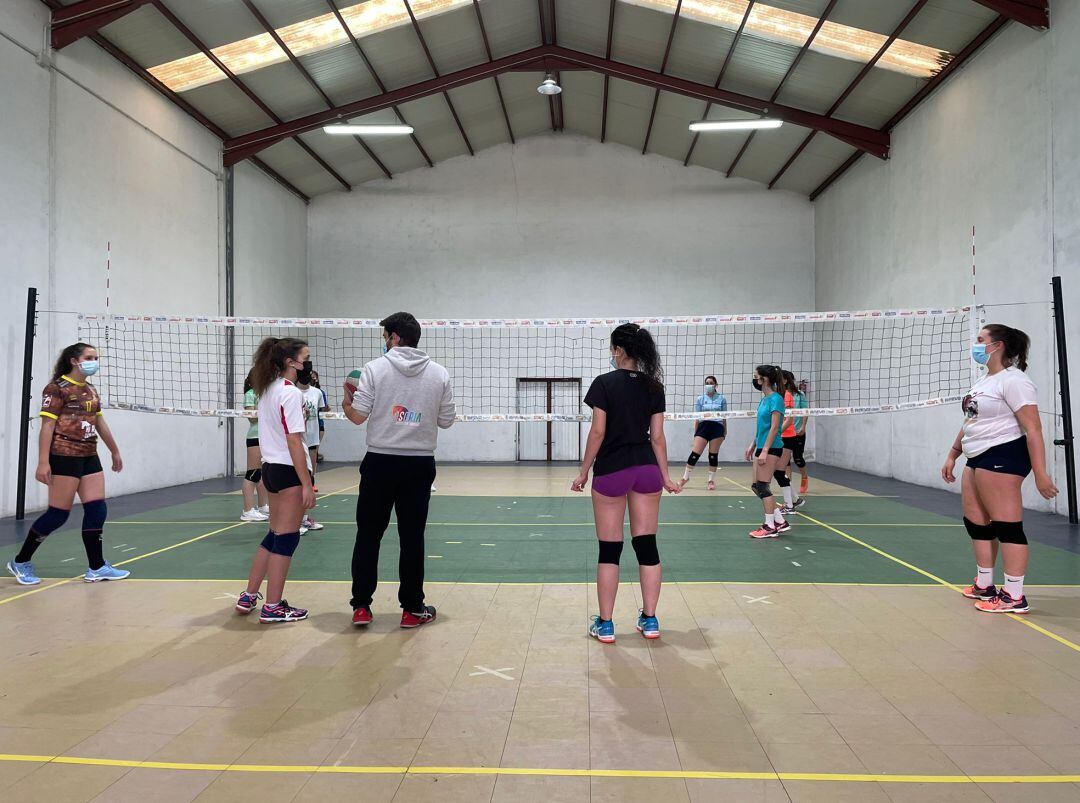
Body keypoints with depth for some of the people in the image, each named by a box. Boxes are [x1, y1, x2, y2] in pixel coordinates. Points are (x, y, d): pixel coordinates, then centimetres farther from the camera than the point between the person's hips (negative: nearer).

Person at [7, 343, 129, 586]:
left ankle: (96, 567, 8)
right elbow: (47, 426, -13)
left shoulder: (91, 391, 15)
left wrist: (115, 451, 28)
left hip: (89, 457, 8)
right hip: (64, 457, -8)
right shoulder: (57, 388, -8)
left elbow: (100, 424, 24)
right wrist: (43, 462, -19)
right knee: (59, 514, -3)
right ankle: (21, 562, 14)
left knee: (97, 510, 2)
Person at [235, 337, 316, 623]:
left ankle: (249, 596, 28)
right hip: (289, 471, -9)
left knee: (274, 535, 19)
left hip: (271, 468, 9)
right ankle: (272, 608, 8)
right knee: (286, 539, 0)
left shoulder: (268, 389, 12)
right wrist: (307, 484, -18)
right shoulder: (291, 393, -16)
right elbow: (294, 442, -19)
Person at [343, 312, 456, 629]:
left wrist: (347, 399, 13)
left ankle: (361, 607, 14)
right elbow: (446, 421, 6)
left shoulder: (375, 368, -4)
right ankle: (412, 609, 15)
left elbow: (358, 416, -7)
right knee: (412, 537, 8)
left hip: (380, 462, -1)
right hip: (420, 464, 1)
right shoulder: (439, 373, 3)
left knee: (368, 535, 9)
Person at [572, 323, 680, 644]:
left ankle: (605, 624, 11)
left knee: (609, 549, 4)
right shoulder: (654, 387, 4)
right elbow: (657, 436, 3)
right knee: (647, 545, 9)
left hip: (610, 471, -4)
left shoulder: (604, 383, -8)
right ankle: (649, 619, 16)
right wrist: (665, 477, 9)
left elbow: (597, 433, -10)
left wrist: (583, 473, -2)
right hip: (646, 470, 4)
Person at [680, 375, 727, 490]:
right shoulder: (700, 399, 7)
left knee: (713, 455, 4)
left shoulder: (721, 399, 6)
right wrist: (695, 433, 8)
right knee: (695, 453, -6)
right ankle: (685, 477, 7)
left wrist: (725, 431, 10)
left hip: (717, 427, 0)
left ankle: (711, 480, 14)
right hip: (703, 426, 0)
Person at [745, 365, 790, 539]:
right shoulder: (764, 399, 14)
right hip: (762, 447, 9)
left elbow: (774, 427, -18)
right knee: (757, 486, 9)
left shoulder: (775, 399, -13)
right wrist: (753, 445, 22)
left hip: (771, 448, -9)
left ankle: (770, 527, 4)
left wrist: (764, 451, -21)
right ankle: (780, 521, 16)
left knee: (762, 486, -5)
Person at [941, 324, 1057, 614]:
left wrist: (1040, 473, -22)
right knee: (975, 522, 14)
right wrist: (952, 455, 24)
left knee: (1007, 526, -6)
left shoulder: (1013, 381, -13)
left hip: (1002, 458, -10)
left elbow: (1033, 429, -18)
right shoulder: (984, 382, 17)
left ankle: (1014, 597, -1)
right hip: (977, 459, 10)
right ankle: (984, 586, 25)